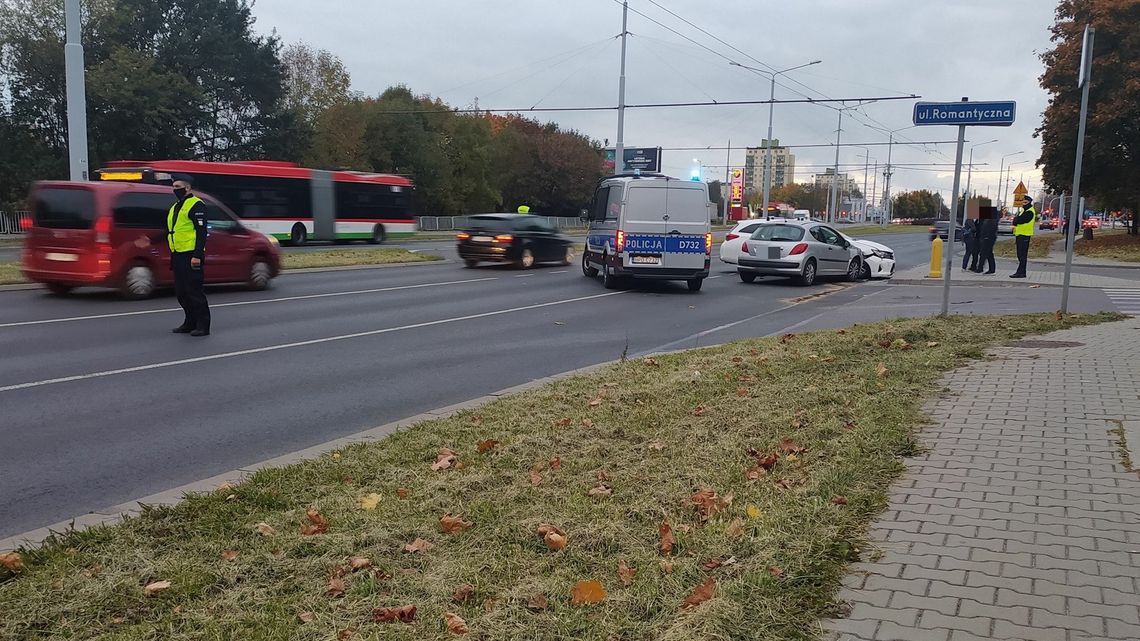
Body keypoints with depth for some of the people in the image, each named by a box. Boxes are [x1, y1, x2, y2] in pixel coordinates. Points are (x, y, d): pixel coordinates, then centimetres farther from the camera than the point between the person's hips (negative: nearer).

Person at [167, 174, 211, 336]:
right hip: (178, 256, 9)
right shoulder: (175, 207, 21)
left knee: (195, 292, -7)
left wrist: (197, 255, -23)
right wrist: (172, 256, 22)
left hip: (191, 257, -9)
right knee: (182, 292, 12)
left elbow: (201, 231, -17)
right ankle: (190, 323, 22)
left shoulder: (196, 205, -9)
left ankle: (203, 326, -1)